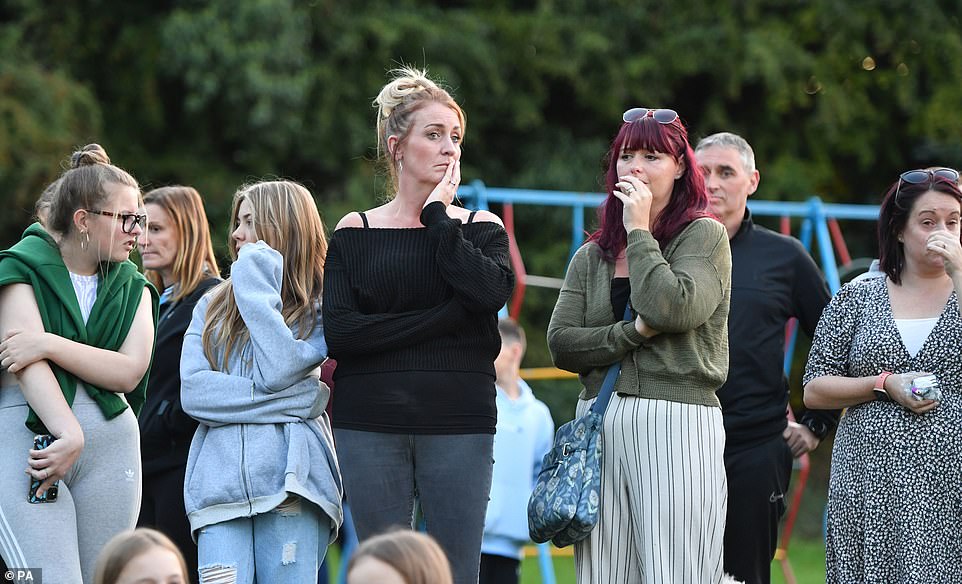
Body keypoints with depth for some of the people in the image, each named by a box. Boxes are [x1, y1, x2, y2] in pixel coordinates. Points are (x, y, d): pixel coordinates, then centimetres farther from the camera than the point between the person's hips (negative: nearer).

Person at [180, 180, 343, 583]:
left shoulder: (319, 311, 8)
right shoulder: (211, 308, 19)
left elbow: (278, 370, -10)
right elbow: (193, 392, 4)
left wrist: (257, 289, -1)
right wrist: (291, 397, -5)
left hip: (289, 480, -2)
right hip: (219, 485, 2)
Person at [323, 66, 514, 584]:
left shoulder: (479, 228, 11)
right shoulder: (355, 232, 8)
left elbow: (491, 292, -12)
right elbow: (339, 332, -5)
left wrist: (437, 216, -3)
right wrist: (441, 318, -10)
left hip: (459, 423, 0)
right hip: (370, 424, 0)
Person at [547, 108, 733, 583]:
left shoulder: (704, 236, 2)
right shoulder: (591, 256, 15)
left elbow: (671, 308, -16)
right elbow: (560, 344, 5)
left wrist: (639, 230, -5)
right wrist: (634, 333, -9)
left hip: (678, 424, -5)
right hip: (600, 422, 5)